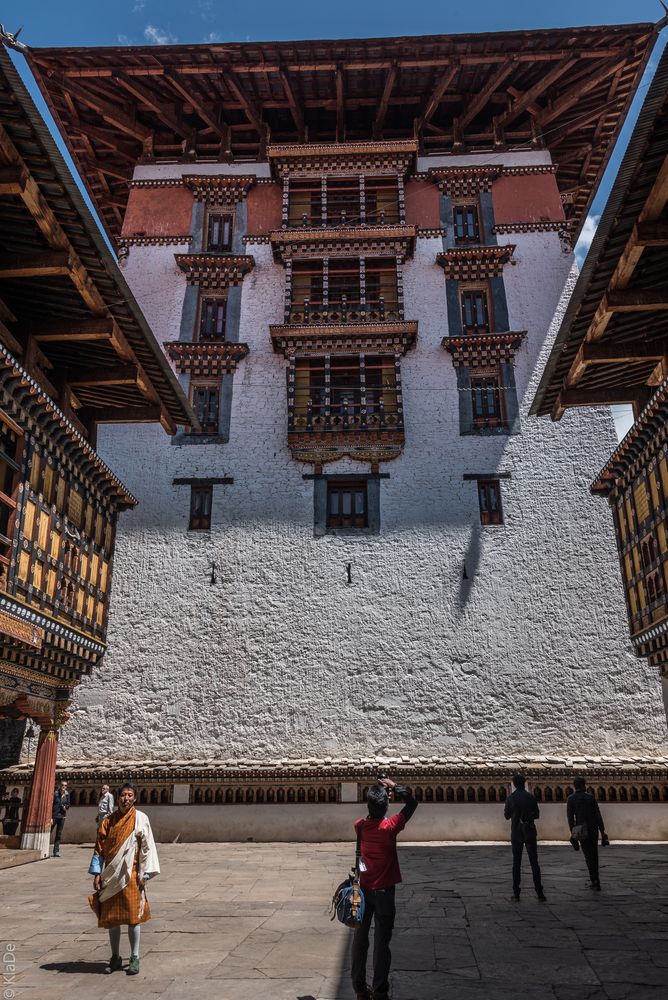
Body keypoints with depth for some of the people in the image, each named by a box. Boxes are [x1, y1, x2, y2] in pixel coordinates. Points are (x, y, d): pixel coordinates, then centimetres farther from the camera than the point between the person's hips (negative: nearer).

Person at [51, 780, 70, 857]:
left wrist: (66, 807, -11)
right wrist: (50, 817, -13)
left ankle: (56, 851, 11)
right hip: (54, 815, -3)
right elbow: (50, 806, -8)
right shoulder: (55, 794, -8)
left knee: (59, 834, 6)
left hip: (62, 816, 3)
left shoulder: (67, 795, 3)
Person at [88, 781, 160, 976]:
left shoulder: (140, 819, -4)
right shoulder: (108, 821, 4)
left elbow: (147, 847, -5)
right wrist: (97, 874, 0)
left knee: (132, 916, 0)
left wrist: (144, 874, -9)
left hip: (130, 876, -3)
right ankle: (115, 957, 25)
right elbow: (99, 848, 6)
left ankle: (134, 958, 13)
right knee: (111, 917, 10)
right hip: (111, 876, 3)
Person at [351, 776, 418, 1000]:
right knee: (382, 942, 6)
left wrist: (379, 790, 7)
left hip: (363, 890, 4)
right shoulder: (390, 827, -18)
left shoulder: (359, 826, -8)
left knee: (360, 939, 15)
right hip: (384, 892, -3)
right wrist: (394, 786, -3)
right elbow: (412, 803, -7)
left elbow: (370, 817, 16)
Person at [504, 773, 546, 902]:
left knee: (516, 863, 6)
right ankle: (539, 893, 2)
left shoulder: (510, 798, -5)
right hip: (530, 833, 0)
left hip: (516, 833, 0)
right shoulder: (531, 797, -5)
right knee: (534, 863, 5)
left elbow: (507, 816, 4)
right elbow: (537, 814, 4)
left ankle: (516, 894, 5)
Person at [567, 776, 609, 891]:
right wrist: (603, 832, 1)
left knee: (588, 856, 2)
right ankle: (594, 879, 26)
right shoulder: (591, 798, 5)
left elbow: (570, 817, -7)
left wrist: (572, 833, -4)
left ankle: (595, 881, -6)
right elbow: (598, 815, -1)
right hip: (594, 828, 2)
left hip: (582, 829, -2)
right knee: (594, 854, 17)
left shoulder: (571, 799, 1)